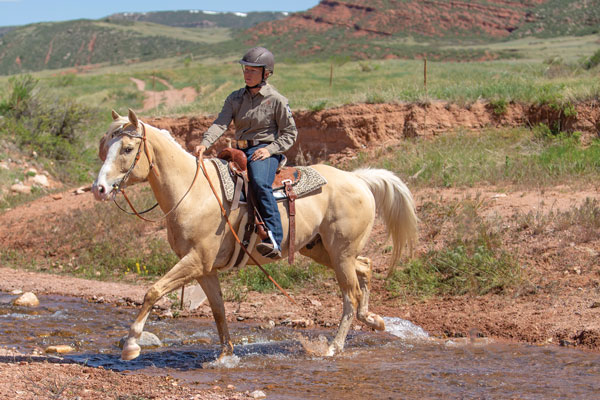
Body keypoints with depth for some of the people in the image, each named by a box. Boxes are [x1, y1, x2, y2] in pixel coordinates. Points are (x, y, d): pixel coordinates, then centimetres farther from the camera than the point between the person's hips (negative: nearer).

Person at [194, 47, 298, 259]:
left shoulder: (276, 100, -2)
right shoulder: (235, 98, 12)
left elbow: (290, 133, 1)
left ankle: (274, 240, -43)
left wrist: (269, 149, -16)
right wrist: (205, 143, -21)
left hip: (265, 151, -7)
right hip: (241, 151, 7)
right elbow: (221, 123, -2)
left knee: (259, 183, -36)